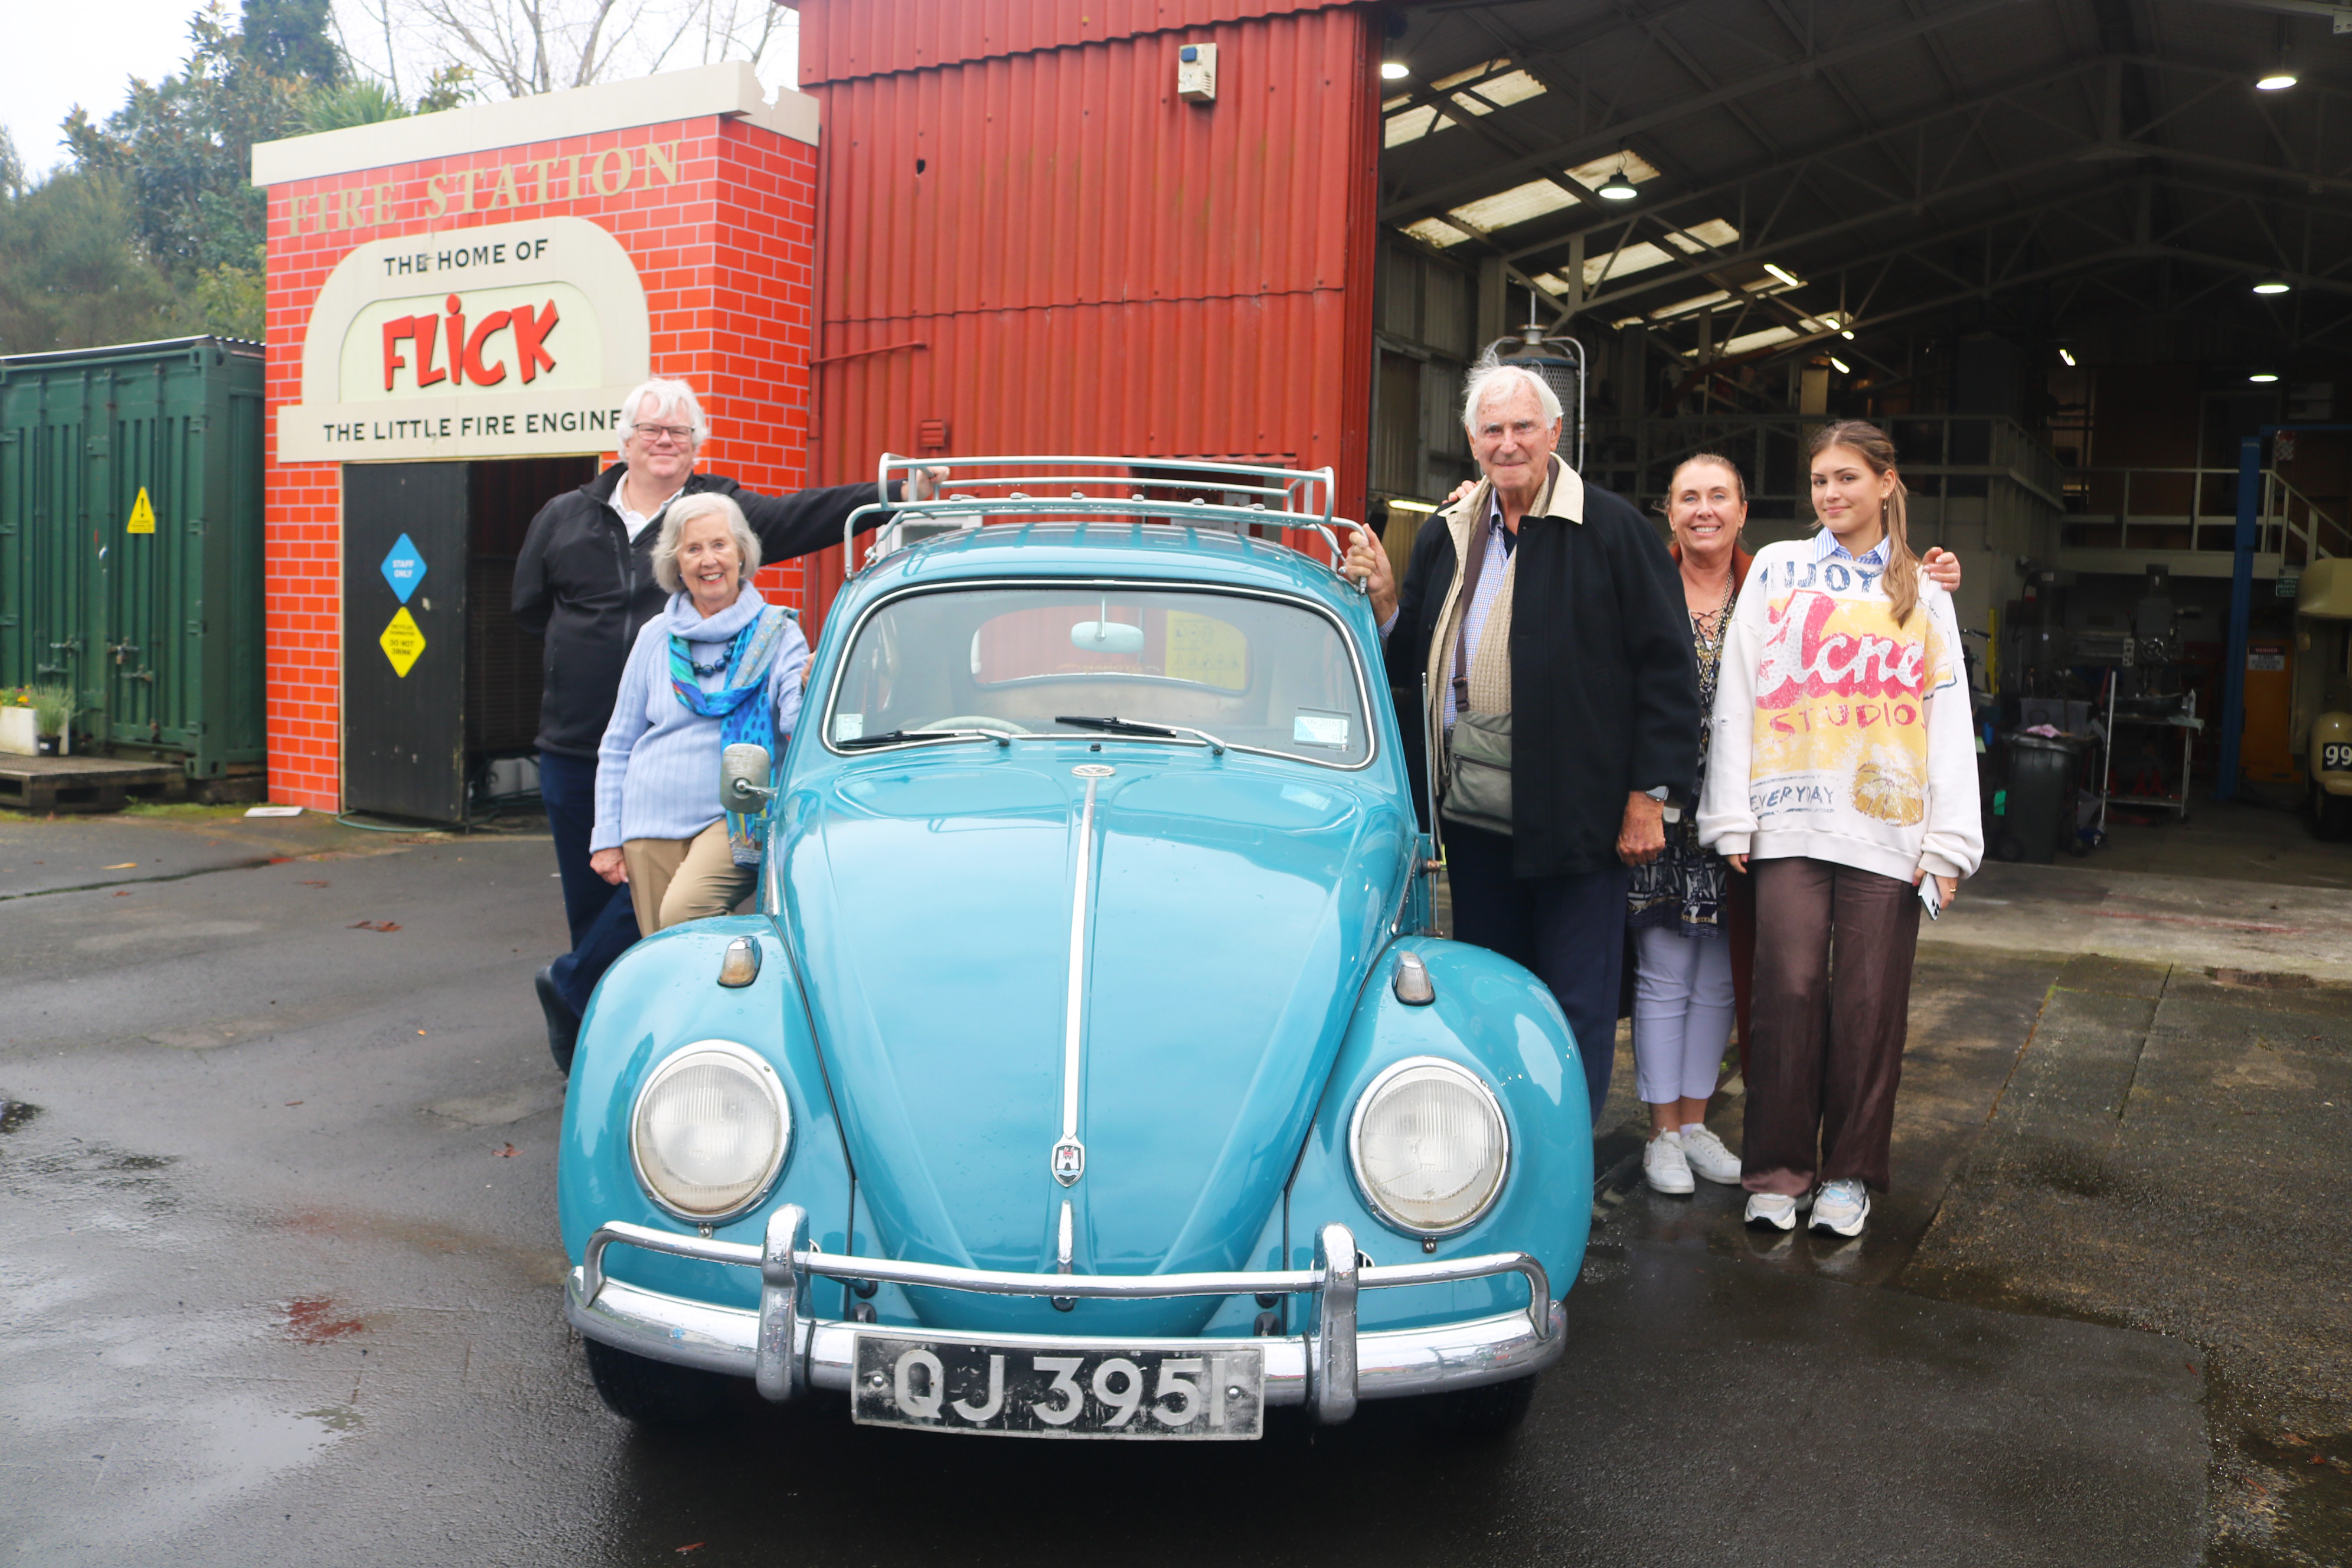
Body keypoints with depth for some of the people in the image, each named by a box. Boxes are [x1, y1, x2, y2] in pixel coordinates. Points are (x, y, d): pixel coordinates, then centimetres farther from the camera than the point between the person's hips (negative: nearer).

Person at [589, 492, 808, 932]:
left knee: (683, 913, -28)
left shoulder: (776, 633, 3)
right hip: (652, 824, 3)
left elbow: (799, 721, -12)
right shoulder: (657, 637, 9)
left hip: (734, 818, -3)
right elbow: (617, 747, 13)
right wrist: (607, 838, 8)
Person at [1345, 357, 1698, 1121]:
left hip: (1576, 812, -5)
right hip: (1472, 808, 5)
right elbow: (1411, 662, 15)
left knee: (1576, 1002, 3)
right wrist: (1383, 597, -5)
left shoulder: (1611, 529, -5)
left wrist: (1648, 794, -9)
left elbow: (1666, 665, -6)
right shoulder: (1445, 535, 11)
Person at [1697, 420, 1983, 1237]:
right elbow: (1738, 697, 6)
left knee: (1869, 1002, 1)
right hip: (1790, 821, -1)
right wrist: (1732, 817, -1)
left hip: (1887, 828, 1)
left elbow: (1949, 717, 9)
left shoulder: (1923, 591, 14)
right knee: (1790, 990, -5)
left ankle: (1849, 1172, 13)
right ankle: (1776, 1170, 5)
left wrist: (1948, 842, 1)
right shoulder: (1777, 569, 11)